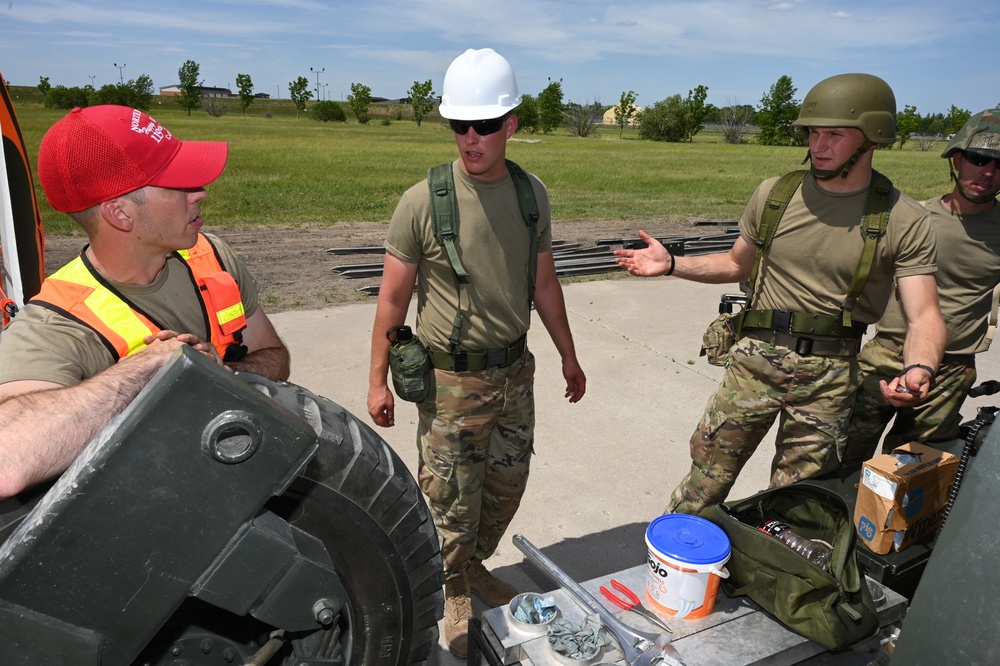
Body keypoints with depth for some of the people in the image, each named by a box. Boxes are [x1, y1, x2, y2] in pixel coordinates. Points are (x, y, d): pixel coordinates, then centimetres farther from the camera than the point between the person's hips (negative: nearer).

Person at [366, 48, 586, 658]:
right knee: (451, 499, 7)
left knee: (506, 486, 18)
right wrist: (378, 381, -4)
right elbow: (393, 298, -7)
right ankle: (455, 596, 33)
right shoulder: (423, 202, -13)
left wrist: (569, 357, 16)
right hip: (451, 381, -4)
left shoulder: (532, 194, 1)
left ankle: (474, 566, 44)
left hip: (514, 372, 5)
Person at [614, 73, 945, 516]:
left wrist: (919, 370, -30)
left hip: (831, 374, -1)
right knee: (707, 478, 4)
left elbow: (924, 315, -9)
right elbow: (737, 264, 15)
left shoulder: (905, 221, -4)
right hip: (757, 357, 1)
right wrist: (671, 264, 2)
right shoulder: (774, 194, 3)